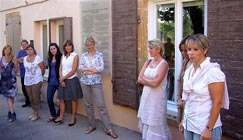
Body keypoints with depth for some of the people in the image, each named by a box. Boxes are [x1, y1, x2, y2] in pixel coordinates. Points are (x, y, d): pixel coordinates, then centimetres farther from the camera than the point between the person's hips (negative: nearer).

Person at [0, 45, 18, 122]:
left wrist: (15, 64, -12)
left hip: (11, 79, -4)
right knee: (8, 96, 5)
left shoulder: (13, 59, -7)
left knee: (11, 96, 1)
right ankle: (12, 113, 10)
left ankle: (10, 112, 11)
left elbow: (16, 70, -1)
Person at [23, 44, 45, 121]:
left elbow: (43, 69, -7)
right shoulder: (24, 59, 6)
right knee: (31, 98, 12)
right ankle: (34, 112, 27)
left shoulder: (38, 58, -10)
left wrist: (38, 76, 5)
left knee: (36, 98, -3)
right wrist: (29, 75, 11)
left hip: (36, 81, -5)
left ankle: (36, 114, 10)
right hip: (27, 81, 5)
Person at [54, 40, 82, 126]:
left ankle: (73, 118, 15)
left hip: (72, 80, -5)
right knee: (61, 98, 9)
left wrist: (63, 78, -9)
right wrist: (61, 79, -8)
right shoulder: (63, 56, 11)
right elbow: (60, 69, 7)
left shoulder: (75, 56, -7)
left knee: (73, 99, 3)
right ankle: (61, 117, 21)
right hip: (63, 80, 6)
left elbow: (73, 71, -12)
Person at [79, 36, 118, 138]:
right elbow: (80, 69, -4)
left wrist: (87, 69, -9)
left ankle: (108, 129, -1)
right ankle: (91, 125, 24)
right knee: (88, 104, 10)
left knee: (101, 105, -5)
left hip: (96, 83, -3)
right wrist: (94, 69, -15)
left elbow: (101, 68, -12)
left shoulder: (99, 55, -1)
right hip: (85, 82, 3)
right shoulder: (83, 56, 8)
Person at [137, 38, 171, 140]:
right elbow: (139, 79, 2)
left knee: (155, 126, 1)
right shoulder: (148, 62, 8)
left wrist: (144, 78, -5)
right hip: (146, 96, 7)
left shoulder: (163, 64, -12)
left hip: (157, 98, -7)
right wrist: (150, 81, -13)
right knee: (146, 122, 13)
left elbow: (155, 83, -21)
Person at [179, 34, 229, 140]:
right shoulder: (189, 70, 6)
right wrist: (183, 121, 12)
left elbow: (217, 103, -17)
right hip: (189, 125, 6)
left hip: (204, 128, -6)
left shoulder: (212, 71, -16)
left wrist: (209, 129, -17)